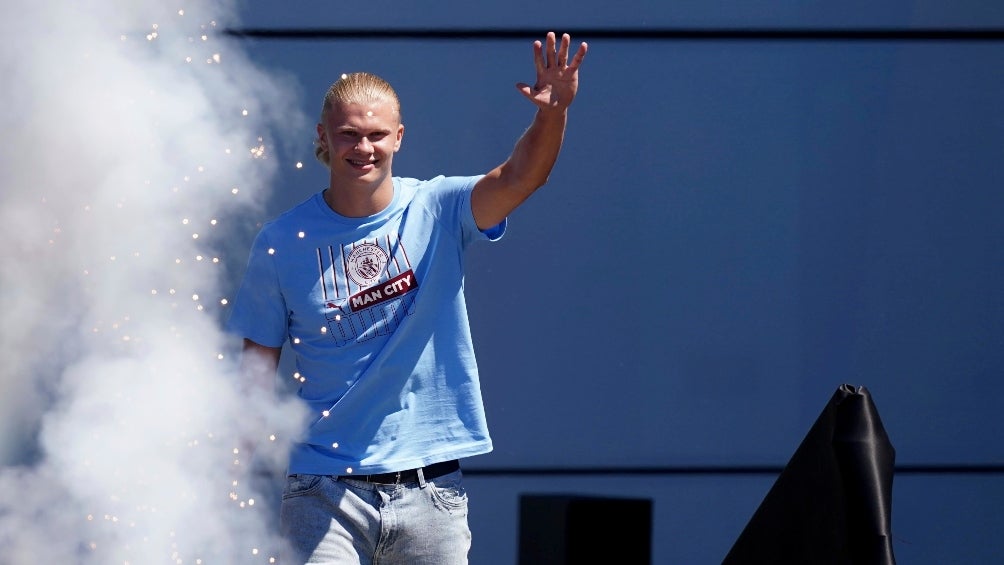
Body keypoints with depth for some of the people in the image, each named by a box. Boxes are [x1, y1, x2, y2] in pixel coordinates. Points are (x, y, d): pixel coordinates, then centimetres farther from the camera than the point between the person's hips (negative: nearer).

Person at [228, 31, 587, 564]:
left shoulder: (437, 210, 0)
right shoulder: (281, 243, 0)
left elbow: (519, 178, -17)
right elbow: (259, 364, 3)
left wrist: (553, 113, -37)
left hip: (430, 488, 1)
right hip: (324, 491, -1)